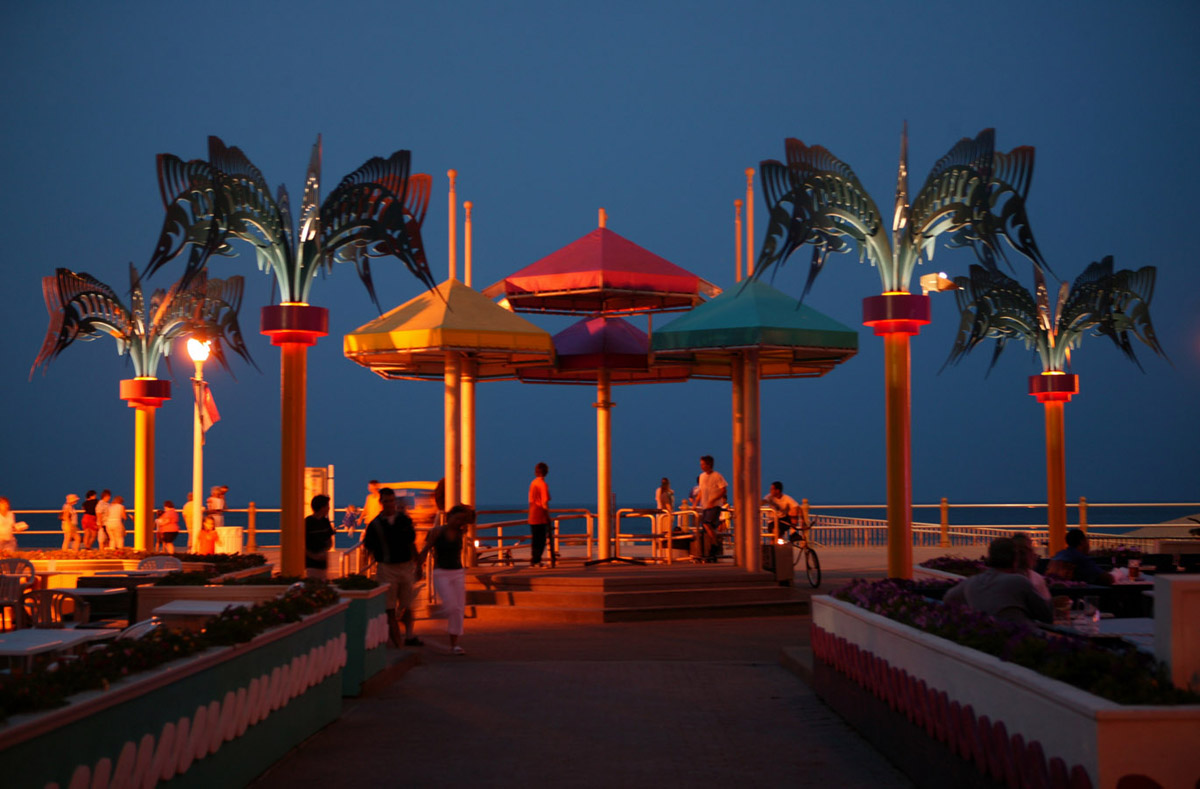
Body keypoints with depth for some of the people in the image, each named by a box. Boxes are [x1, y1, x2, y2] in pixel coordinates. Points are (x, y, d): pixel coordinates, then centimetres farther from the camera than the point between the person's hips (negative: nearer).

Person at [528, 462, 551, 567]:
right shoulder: (543, 484, -12)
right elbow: (545, 503, -16)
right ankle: (536, 561, -8)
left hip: (533, 518, 7)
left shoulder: (533, 483, 10)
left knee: (535, 540, 13)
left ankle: (533, 560, 14)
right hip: (541, 518, -7)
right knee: (541, 540, -3)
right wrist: (548, 517, -8)